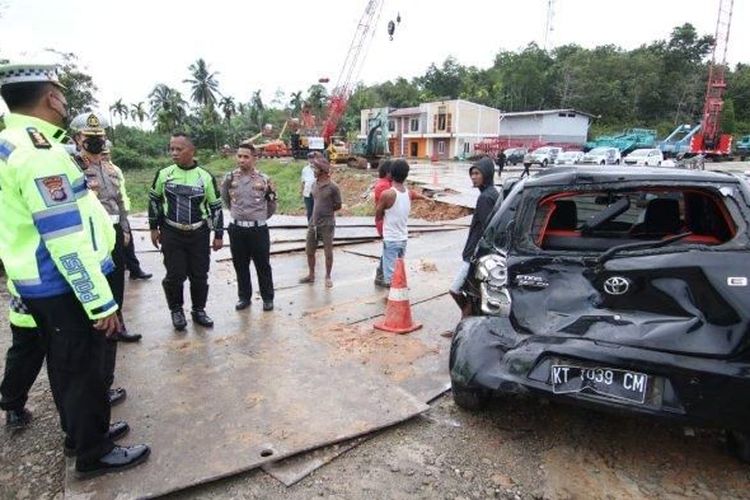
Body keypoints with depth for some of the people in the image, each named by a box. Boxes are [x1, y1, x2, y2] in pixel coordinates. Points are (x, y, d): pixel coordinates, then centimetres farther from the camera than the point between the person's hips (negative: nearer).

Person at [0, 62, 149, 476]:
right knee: (82, 368, 5)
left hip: (38, 283, 10)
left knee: (64, 365, 22)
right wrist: (102, 303, -22)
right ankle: (93, 454, 23)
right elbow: (65, 239, -26)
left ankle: (79, 431, 40)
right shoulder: (39, 151, -22)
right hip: (63, 286, -10)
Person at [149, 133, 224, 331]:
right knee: (175, 275, 0)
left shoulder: (206, 177, -3)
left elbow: (216, 207, 2)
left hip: (199, 234, 0)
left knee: (200, 275, 6)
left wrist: (218, 235, 1)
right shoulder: (163, 174, 0)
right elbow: (154, 200, 12)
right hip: (171, 234, 0)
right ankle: (176, 310, 22)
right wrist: (154, 228, 11)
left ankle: (199, 310, 24)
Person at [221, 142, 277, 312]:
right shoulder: (229, 178, 0)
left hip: (258, 229, -2)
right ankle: (244, 297, 27)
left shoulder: (263, 179, -4)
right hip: (237, 229, 2)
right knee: (240, 265, 12)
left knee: (263, 265, 7)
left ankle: (268, 298, 21)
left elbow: (271, 208, 10)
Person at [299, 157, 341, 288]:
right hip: (313, 223, 6)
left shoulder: (333, 187, -13)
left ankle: (328, 277, 22)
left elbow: (338, 206, -6)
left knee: (328, 252, 6)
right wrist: (318, 212, 6)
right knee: (309, 251, 13)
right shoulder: (314, 184, 6)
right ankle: (311, 275, 30)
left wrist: (326, 211, -1)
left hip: (327, 224, -6)